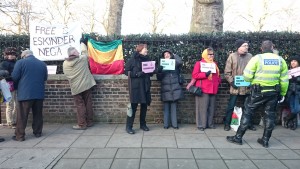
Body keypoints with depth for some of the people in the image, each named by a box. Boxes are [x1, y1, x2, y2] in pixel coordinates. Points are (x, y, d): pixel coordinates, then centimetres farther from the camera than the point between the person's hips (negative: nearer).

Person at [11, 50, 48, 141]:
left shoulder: (20, 62, -2)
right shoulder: (43, 64, 10)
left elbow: (14, 77, -6)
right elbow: (45, 78, 15)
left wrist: (18, 84, 14)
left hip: (25, 93, -4)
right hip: (39, 93, 4)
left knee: (22, 115, 3)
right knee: (38, 114, 13)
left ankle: (20, 135, 6)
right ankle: (37, 132, 20)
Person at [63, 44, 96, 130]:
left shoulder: (65, 63, -1)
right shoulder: (82, 59, -3)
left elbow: (66, 75, 8)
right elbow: (84, 51, 16)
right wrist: (82, 44, 34)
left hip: (76, 88, -1)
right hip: (86, 85, 1)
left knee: (80, 106, 3)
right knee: (88, 104, 9)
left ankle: (81, 124, 5)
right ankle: (89, 122, 18)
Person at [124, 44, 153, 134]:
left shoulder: (147, 59, 11)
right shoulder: (133, 59, -5)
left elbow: (150, 72, 18)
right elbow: (126, 71, -7)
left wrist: (151, 71, -5)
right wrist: (137, 74, -20)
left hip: (145, 85, 6)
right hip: (135, 86, -6)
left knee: (144, 105, 10)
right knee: (133, 106, -4)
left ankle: (142, 124, 24)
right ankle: (128, 126, 5)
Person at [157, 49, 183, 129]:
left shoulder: (174, 64, 11)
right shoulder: (162, 65, 11)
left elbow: (180, 62, -13)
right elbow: (158, 78, 6)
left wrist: (174, 55, 4)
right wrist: (159, 71, -16)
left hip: (175, 88, 0)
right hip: (166, 89, 0)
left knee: (174, 107, 4)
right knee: (166, 107, 2)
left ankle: (174, 124, 8)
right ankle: (166, 124, 7)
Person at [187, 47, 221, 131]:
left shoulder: (214, 64, 18)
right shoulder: (199, 63, -2)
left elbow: (217, 75, 26)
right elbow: (194, 75, -11)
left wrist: (218, 81, 10)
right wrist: (205, 74, -18)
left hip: (213, 89, 7)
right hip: (203, 89, -6)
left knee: (211, 107, 9)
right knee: (202, 108, -5)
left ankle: (210, 123, 18)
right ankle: (201, 125, 2)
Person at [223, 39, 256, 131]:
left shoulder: (250, 56, 3)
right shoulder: (232, 56, -4)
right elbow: (227, 72, -4)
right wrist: (231, 82, -12)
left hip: (247, 87, 3)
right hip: (235, 87, -3)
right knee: (231, 106, 4)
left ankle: (249, 123, 28)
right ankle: (227, 123, 16)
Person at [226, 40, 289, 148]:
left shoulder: (257, 58, -9)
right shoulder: (280, 60, 3)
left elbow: (247, 76, -12)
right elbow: (284, 80, 7)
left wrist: (253, 80, 10)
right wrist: (282, 93, 17)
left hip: (258, 91, -3)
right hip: (274, 92, 4)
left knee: (247, 113, 5)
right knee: (270, 116, 13)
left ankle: (238, 138, 9)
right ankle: (265, 140, 21)